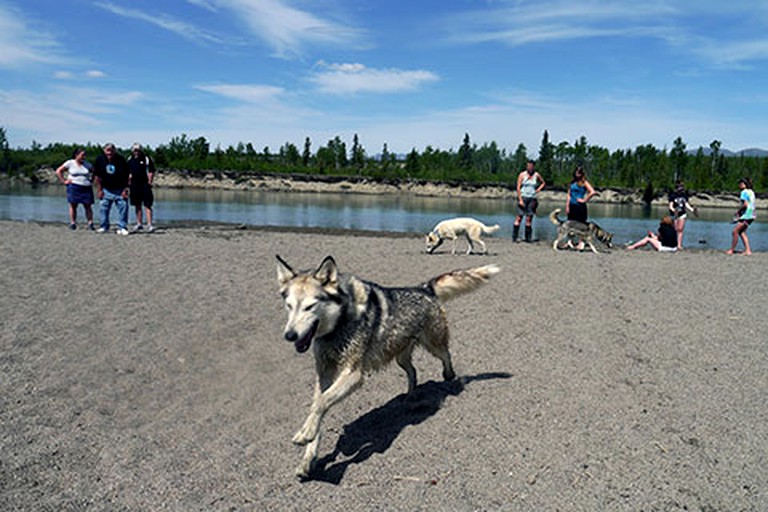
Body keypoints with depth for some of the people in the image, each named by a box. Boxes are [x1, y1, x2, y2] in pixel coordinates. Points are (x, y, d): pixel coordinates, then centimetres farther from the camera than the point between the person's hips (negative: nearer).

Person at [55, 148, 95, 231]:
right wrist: (64, 181, -1)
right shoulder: (70, 163, 3)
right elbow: (58, 171, 6)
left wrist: (92, 180, 6)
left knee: (88, 206, -3)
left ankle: (90, 224, -4)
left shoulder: (87, 165, 10)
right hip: (74, 187, -2)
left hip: (86, 188, 2)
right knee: (73, 205, -1)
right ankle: (73, 223, 3)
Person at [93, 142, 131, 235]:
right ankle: (104, 227, 19)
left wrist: (125, 190, -7)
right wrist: (99, 190, 1)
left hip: (120, 190, -2)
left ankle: (122, 228, 2)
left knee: (123, 207, -5)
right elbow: (97, 177, 4)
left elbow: (126, 177, -4)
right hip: (106, 190, 2)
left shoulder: (121, 160, -9)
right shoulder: (100, 160, -3)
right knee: (103, 208, 5)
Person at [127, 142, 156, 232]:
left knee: (147, 205, -9)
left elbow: (151, 172, -3)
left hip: (145, 185, -5)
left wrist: (150, 182, -12)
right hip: (134, 186, 5)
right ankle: (139, 224, 19)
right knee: (137, 206, 11)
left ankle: (149, 224, -12)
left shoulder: (146, 158, -1)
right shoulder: (130, 160, 12)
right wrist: (128, 180, 11)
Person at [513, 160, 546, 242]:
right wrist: (520, 200, -11)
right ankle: (514, 237, -7)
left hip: (532, 198, 3)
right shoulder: (522, 175, -1)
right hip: (523, 197, -2)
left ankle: (528, 238, 5)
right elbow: (518, 188, -4)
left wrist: (539, 189, 5)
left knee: (529, 218, 1)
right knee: (519, 217, -8)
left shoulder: (536, 175, 7)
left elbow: (543, 183, 24)